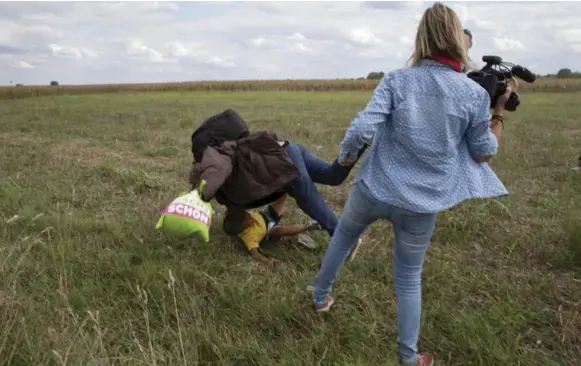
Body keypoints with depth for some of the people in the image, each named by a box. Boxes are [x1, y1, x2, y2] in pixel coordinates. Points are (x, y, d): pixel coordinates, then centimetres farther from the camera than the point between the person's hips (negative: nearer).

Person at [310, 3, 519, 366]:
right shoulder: (475, 93, -6)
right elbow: (484, 152, 3)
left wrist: (345, 156, 1)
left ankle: (321, 296, 49)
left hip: (374, 189, 0)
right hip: (422, 204, 0)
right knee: (409, 278, 18)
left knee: (342, 238, 29)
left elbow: (362, 127, -18)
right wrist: (501, 108, 15)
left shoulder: (397, 80, -9)